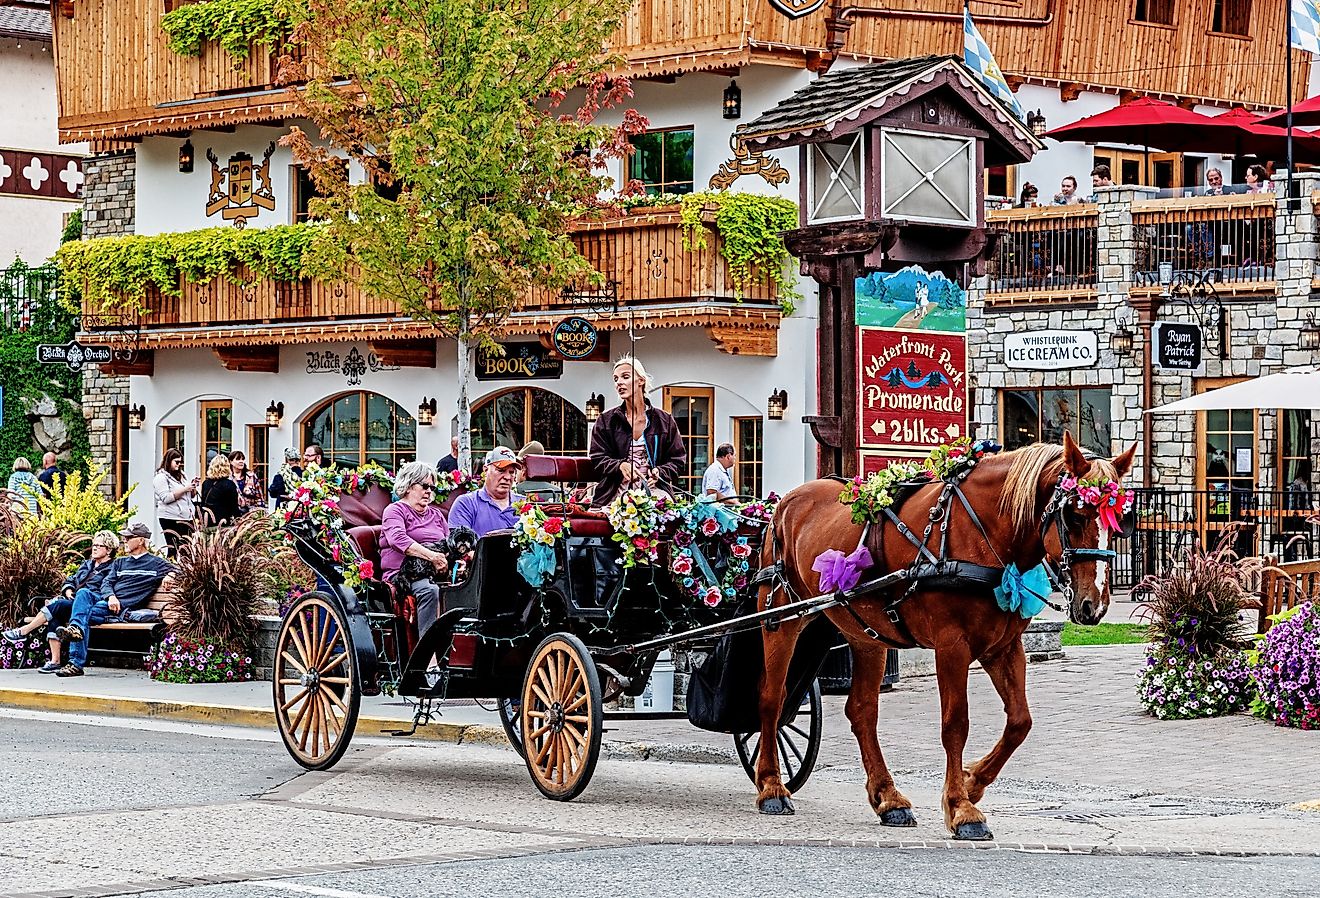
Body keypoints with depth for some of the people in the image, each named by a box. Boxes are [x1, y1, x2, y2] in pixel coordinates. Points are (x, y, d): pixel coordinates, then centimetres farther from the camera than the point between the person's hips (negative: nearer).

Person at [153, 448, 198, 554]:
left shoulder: (180, 475, 18)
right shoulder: (160, 477, -4)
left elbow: (190, 496, 26)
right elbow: (166, 498, -16)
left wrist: (193, 486, 5)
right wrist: (185, 489, -15)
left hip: (187, 517, 7)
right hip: (172, 519, -7)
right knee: (175, 549, -11)